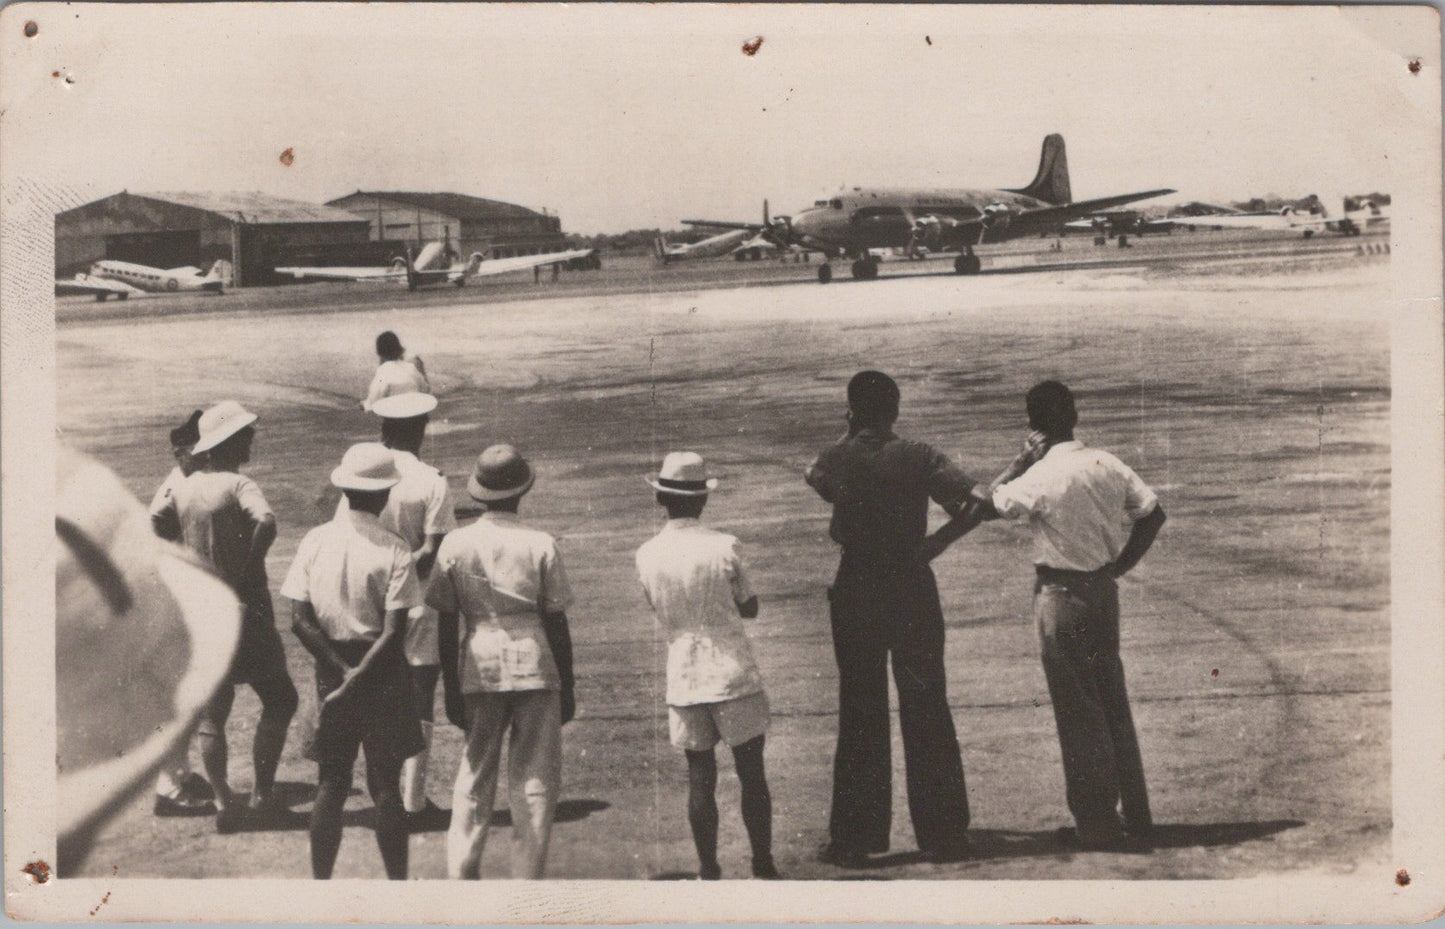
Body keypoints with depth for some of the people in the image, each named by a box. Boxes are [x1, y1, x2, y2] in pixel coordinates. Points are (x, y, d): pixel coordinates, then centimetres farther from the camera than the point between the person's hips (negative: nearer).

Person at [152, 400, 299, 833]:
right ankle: (263, 794, 6)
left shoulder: (183, 489, 6)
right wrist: (249, 572, -20)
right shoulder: (238, 485, -13)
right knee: (280, 700, 8)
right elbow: (265, 522, -32)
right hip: (243, 613, -6)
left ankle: (223, 801, 6)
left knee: (212, 711, 11)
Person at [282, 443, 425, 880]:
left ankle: (320, 884, 15)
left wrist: (342, 673, -6)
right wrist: (358, 682, -13)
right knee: (386, 786, 6)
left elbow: (299, 620, -5)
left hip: (330, 673, 3)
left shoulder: (315, 541, -2)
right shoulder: (393, 551, -13)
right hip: (382, 676, -3)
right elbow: (394, 632, -18)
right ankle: (396, 884, 12)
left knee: (330, 785, 11)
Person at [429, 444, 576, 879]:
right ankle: (526, 880, 7)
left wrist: (451, 690, 9)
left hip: (478, 669, 2)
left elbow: (446, 625, 1)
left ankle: (461, 874, 12)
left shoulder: (456, 544, 0)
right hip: (535, 667, -2)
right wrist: (567, 688, 8)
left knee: (474, 776, 14)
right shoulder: (541, 545, -4)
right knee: (536, 780, 6)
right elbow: (557, 623, -1)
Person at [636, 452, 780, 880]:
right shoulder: (723, 547, -9)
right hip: (733, 673, -3)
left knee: (700, 781, 9)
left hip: (683, 680, 3)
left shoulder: (647, 555, 0)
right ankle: (763, 868, 10)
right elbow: (750, 607, 3)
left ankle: (709, 872, 12)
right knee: (751, 775, 6)